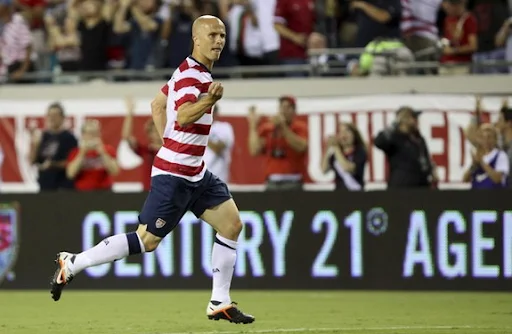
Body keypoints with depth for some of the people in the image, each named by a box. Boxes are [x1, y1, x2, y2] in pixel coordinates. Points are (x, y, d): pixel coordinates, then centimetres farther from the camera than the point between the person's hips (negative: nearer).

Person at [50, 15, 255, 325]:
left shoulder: (195, 72, 13)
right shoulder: (191, 74, -18)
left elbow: (157, 104, 24)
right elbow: (183, 116, -36)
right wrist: (210, 100, -52)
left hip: (195, 172, 10)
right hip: (174, 174, -10)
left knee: (232, 223, 4)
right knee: (147, 240, -8)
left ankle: (220, 303, 9)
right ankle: (72, 264, 2)